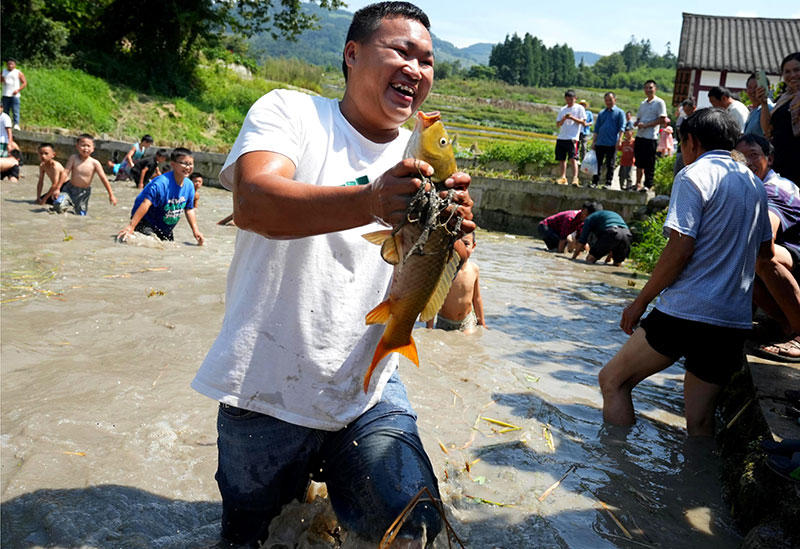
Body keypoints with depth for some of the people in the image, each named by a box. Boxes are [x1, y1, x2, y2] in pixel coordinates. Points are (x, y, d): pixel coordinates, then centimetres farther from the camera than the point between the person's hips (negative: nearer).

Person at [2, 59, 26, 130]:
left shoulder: (18, 73, 2)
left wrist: (18, 90, -11)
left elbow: (24, 82, 0)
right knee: (5, 111, 5)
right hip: (5, 95, 4)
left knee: (15, 111, -10)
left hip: (15, 95, -4)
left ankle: (16, 124, -10)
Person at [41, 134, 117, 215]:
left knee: (81, 214, 4)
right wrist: (57, 188, -15)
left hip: (84, 193, 0)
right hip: (70, 189, 0)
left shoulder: (94, 163, -11)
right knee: (58, 204, -21)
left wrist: (111, 195, -10)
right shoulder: (73, 158, -8)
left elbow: (103, 179, -9)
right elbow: (65, 173, -11)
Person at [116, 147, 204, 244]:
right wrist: (131, 226, -42)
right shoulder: (161, 183, -27)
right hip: (146, 222, -7)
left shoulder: (189, 185, -5)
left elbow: (189, 209, 6)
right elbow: (146, 204, -36)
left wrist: (195, 230, 1)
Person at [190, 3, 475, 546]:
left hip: (368, 391, 2)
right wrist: (371, 202, -45)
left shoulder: (423, 164, 1)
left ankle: (332, 468, 20)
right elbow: (253, 203, -29)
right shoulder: (289, 112, -7)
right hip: (267, 389, -2)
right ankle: (297, 472, 46)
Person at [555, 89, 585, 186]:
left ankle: (575, 178, -21)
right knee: (561, 159, 7)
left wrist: (572, 118, -15)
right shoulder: (562, 109, 17)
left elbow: (583, 122, -2)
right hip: (561, 137, 5)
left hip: (572, 138, -5)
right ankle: (563, 177, 15)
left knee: (573, 158, -16)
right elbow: (558, 124, 13)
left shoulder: (579, 108, 4)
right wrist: (564, 119, -8)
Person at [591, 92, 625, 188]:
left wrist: (619, 140, -12)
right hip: (600, 143, 4)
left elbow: (621, 127, -2)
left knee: (610, 165, 0)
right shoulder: (601, 113, 16)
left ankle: (608, 183, 4)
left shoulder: (619, 112, 4)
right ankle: (595, 182, 10)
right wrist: (594, 141, 12)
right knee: (597, 163, 5)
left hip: (612, 144, -4)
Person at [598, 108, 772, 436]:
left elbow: (680, 249, -15)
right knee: (700, 423, 13)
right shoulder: (754, 184, 17)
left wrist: (641, 300, -7)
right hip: (734, 322, 8)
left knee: (612, 380, 3)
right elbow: (766, 250, 26)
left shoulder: (694, 175, -6)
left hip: (687, 311, -7)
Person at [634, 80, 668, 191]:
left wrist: (646, 125, -15)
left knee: (649, 163, -4)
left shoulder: (659, 102, -4)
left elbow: (663, 120, -11)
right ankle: (638, 184, 17)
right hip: (639, 136, 7)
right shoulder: (642, 104, 18)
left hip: (651, 137, -7)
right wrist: (637, 123, -2)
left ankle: (648, 185, 2)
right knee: (639, 162, 10)